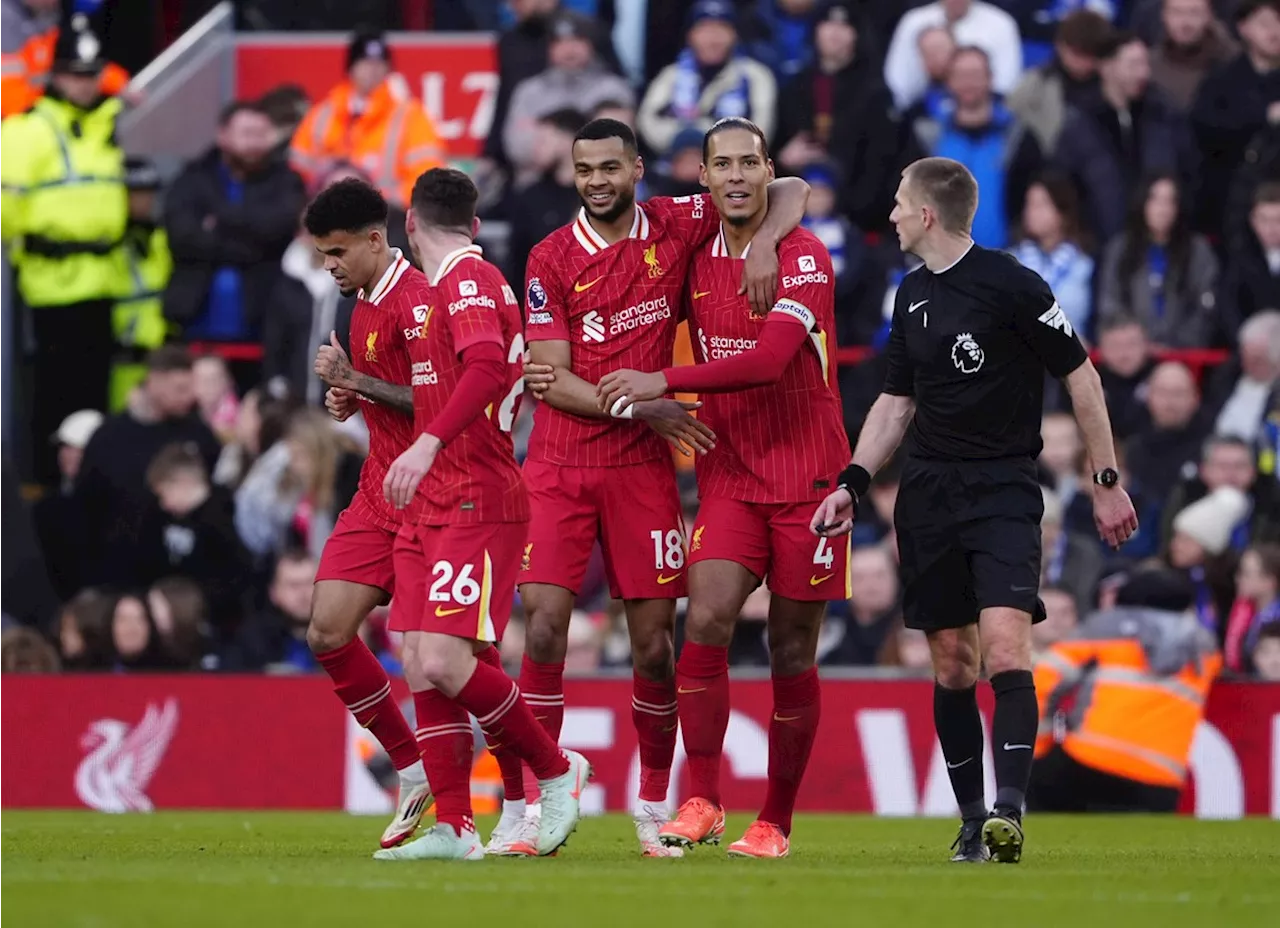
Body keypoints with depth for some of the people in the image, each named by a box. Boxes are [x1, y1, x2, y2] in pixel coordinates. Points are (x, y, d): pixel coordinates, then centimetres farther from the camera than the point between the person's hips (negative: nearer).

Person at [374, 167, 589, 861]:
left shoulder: (468, 279, -11)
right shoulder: (441, 287, 20)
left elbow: (486, 368, -29)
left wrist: (428, 445, -39)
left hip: (477, 504, -10)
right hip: (434, 508, 10)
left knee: (445, 662, -17)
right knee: (420, 664, 1)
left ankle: (557, 771, 2)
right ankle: (453, 826, 0)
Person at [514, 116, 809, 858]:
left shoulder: (675, 226, 1)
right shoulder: (552, 259, -2)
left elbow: (790, 192, 7)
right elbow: (551, 379, -6)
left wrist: (764, 243, -13)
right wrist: (644, 406, -16)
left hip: (644, 467, 1)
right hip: (560, 468, -1)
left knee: (654, 643, 3)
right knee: (544, 629, -10)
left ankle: (654, 810, 19)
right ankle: (521, 810, -6)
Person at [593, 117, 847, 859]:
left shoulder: (804, 257, -12)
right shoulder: (698, 259, 6)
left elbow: (770, 360, -24)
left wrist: (664, 382, -23)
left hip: (807, 477, -4)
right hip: (729, 476, 4)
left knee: (793, 652, 2)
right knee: (708, 619, -16)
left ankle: (777, 822, 12)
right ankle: (703, 803, -11)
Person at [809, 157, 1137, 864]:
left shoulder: (1011, 285, -9)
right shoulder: (913, 296, 11)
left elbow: (1080, 378, -4)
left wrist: (1106, 482, -3)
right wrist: (851, 484, 10)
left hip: (1003, 489, -6)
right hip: (928, 492, 6)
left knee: (1004, 645, -21)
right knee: (952, 662, 5)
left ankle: (1008, 811, -30)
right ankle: (972, 821, 11)